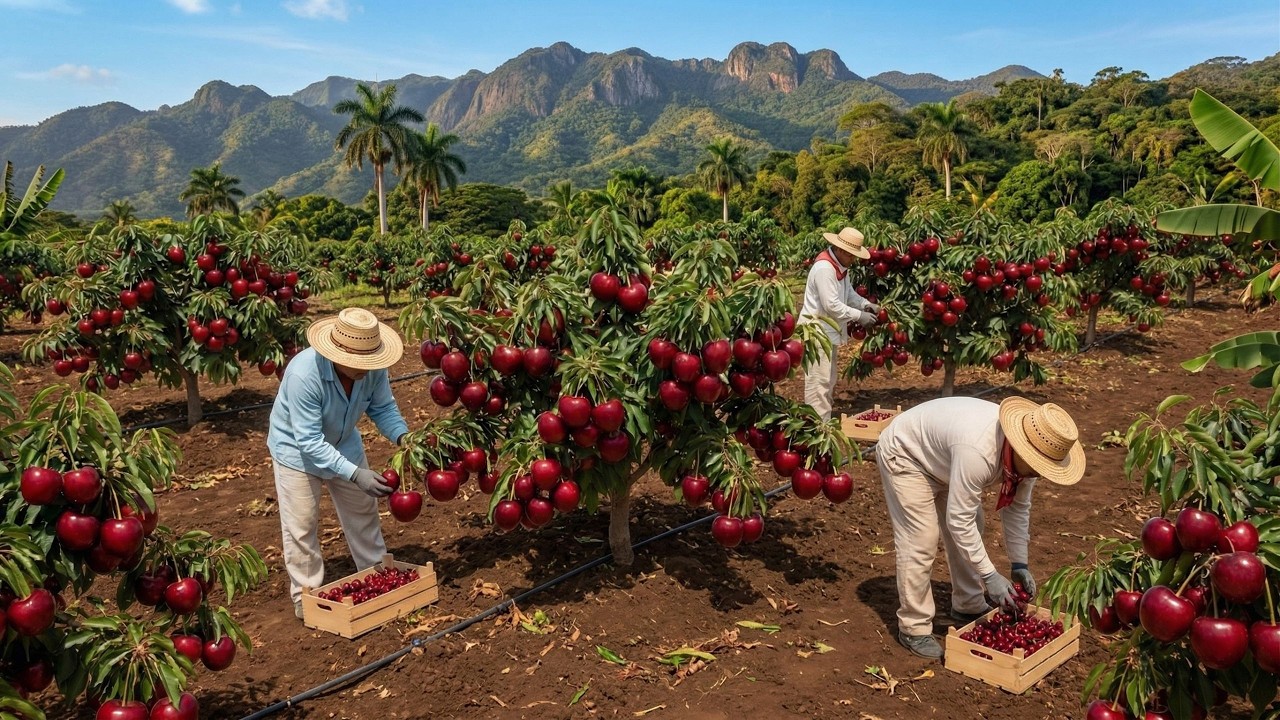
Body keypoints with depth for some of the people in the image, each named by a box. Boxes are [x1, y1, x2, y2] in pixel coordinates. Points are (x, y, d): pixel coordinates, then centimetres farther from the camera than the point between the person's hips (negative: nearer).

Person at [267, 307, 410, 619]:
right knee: (302, 526, 2)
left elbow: (383, 408, -9)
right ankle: (305, 596, 21)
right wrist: (356, 474, -41)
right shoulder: (304, 374, -40)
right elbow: (309, 442, -37)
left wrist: (403, 436, -29)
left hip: (344, 445, 5)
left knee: (364, 512, 16)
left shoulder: (372, 368, -26)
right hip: (296, 450, -5)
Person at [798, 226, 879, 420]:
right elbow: (832, 305, -23)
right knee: (819, 381, -11)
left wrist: (866, 304, 1)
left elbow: (849, 294, 19)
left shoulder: (840, 266, 11)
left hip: (828, 331, 11)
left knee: (828, 381, 15)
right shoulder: (824, 268, -21)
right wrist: (859, 316, -16)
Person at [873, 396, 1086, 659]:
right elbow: (958, 520, -34)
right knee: (920, 540, -12)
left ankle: (968, 606, 27)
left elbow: (1017, 507, -2)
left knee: (971, 532, 10)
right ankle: (914, 628, -1)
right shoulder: (978, 452, -42)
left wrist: (1019, 564, -3)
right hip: (904, 454, -8)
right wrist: (990, 576, -27)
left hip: (940, 456, 8)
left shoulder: (1024, 451, -18)